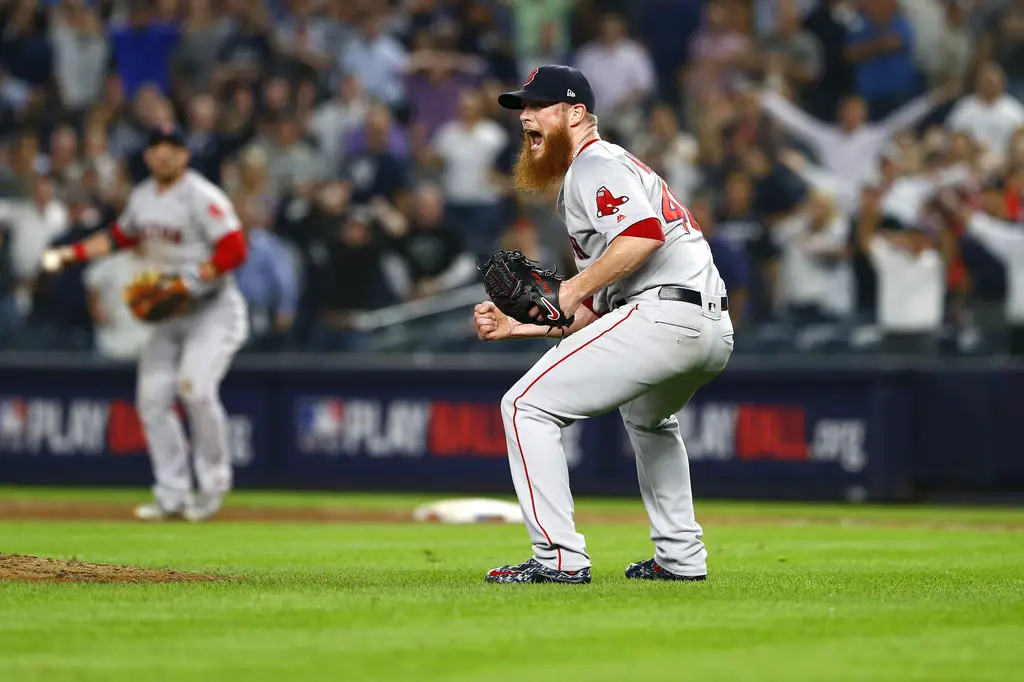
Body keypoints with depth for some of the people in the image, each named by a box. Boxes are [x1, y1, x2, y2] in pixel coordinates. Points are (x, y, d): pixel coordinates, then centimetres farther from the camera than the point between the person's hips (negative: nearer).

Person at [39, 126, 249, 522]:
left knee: (195, 387, -24)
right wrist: (71, 253, 18)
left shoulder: (202, 197, -15)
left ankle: (213, 484, -8)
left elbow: (235, 250, -22)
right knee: (152, 397, -1)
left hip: (213, 309, -8)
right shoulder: (142, 197, 9)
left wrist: (193, 278, -30)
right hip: (169, 315, 8)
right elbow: (121, 237, 27)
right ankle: (172, 495, 6)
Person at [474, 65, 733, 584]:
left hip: (663, 315, -11)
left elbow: (643, 234, -22)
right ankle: (680, 557, 36)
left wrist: (574, 287, -14)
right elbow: (593, 313, 29)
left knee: (526, 405, -9)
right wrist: (514, 327, 23)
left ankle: (560, 557, -14)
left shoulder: (596, 164, -1)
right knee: (646, 417, 40)